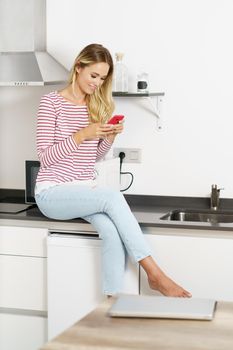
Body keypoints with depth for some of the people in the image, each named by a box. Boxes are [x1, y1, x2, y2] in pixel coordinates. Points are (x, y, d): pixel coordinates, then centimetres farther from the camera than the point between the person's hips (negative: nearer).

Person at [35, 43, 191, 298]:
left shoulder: (98, 105, 10)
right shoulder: (51, 102, -6)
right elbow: (45, 156, -10)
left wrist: (109, 138, -5)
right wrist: (82, 134, -19)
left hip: (85, 189, 5)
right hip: (52, 192, -5)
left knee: (112, 230, -27)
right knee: (113, 197, -29)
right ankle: (155, 274, -25)